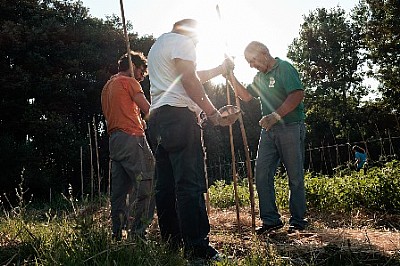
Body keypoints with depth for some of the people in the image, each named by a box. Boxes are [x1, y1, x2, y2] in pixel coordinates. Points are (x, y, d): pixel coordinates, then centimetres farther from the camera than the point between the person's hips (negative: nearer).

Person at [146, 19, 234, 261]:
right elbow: (189, 80, -14)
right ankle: (197, 249, -12)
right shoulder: (182, 41, 2)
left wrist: (220, 69, 42)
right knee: (190, 185, -12)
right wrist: (212, 112, -13)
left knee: (165, 186, 7)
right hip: (179, 115, -10)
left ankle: (171, 245, 12)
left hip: (157, 118, 10)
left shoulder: (158, 46, 31)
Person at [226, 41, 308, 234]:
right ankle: (271, 219, 5)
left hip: (290, 128, -7)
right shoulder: (260, 77, 18)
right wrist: (231, 77, 8)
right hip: (268, 131, 8)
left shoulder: (285, 68, -6)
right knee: (262, 174, 0)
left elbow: (297, 95, -18)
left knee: (295, 177, 1)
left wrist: (275, 116, -22)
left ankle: (298, 220, 11)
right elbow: (245, 96, 19)